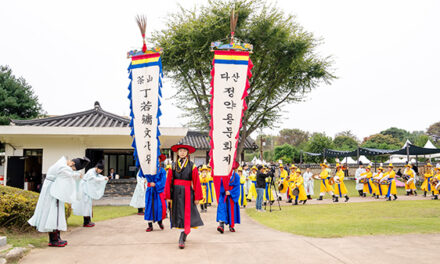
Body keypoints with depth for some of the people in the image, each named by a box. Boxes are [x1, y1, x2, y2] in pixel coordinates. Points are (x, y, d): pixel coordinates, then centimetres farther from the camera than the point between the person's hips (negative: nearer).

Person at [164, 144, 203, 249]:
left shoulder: (192, 166, -1)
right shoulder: (173, 166, 5)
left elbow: (196, 182, -3)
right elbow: (168, 182, 4)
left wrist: (197, 197, -6)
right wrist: (168, 196, -1)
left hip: (187, 193, -3)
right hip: (176, 193, 3)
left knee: (187, 215, -7)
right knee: (178, 214, 10)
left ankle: (182, 238, -7)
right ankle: (184, 235, 27)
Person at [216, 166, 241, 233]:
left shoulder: (236, 176, 3)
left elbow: (237, 187, -4)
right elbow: (220, 185, 0)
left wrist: (230, 192, -15)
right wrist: (225, 191, -17)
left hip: (232, 196, 0)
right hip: (223, 195, 0)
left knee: (232, 209, 1)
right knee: (222, 208, -9)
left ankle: (231, 226, 11)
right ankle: (221, 225, -14)